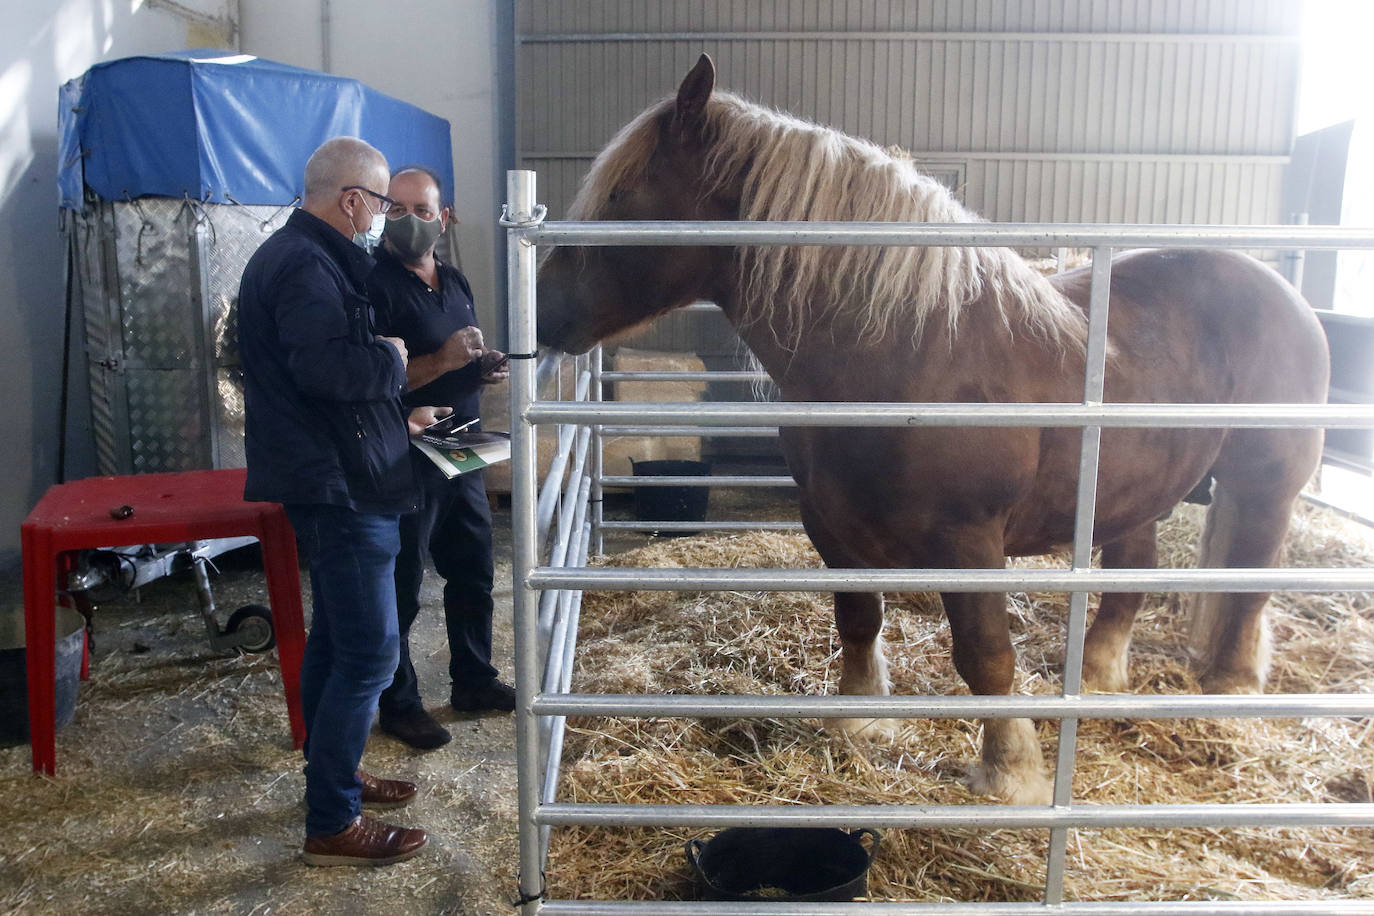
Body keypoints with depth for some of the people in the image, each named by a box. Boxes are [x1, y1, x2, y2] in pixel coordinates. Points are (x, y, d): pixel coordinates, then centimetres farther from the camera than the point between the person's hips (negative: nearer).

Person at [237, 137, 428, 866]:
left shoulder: (300, 256, 17)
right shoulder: (308, 267, -18)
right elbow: (326, 367, -31)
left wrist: (397, 412, 18)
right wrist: (392, 360, -13)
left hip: (326, 482, 11)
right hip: (339, 485, -11)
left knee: (334, 639, 20)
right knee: (369, 652, -6)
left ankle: (333, 777, 34)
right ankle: (332, 825, 5)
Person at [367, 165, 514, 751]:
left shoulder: (454, 282, 12)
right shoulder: (374, 284, -13)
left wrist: (487, 368, 2)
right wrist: (444, 360, -25)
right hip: (404, 463, -8)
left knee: (473, 572, 17)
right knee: (400, 591, 4)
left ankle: (473, 681, 34)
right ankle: (398, 705, 20)